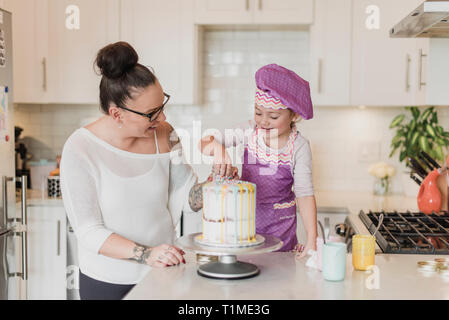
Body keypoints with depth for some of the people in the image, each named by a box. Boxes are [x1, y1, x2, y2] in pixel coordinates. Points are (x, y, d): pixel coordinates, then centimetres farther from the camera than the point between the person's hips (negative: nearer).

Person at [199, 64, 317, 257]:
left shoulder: (299, 146, -13)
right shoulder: (250, 131, -7)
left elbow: (304, 194, -12)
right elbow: (205, 142, -9)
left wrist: (312, 240, -19)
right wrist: (217, 149, -34)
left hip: (280, 226, -2)